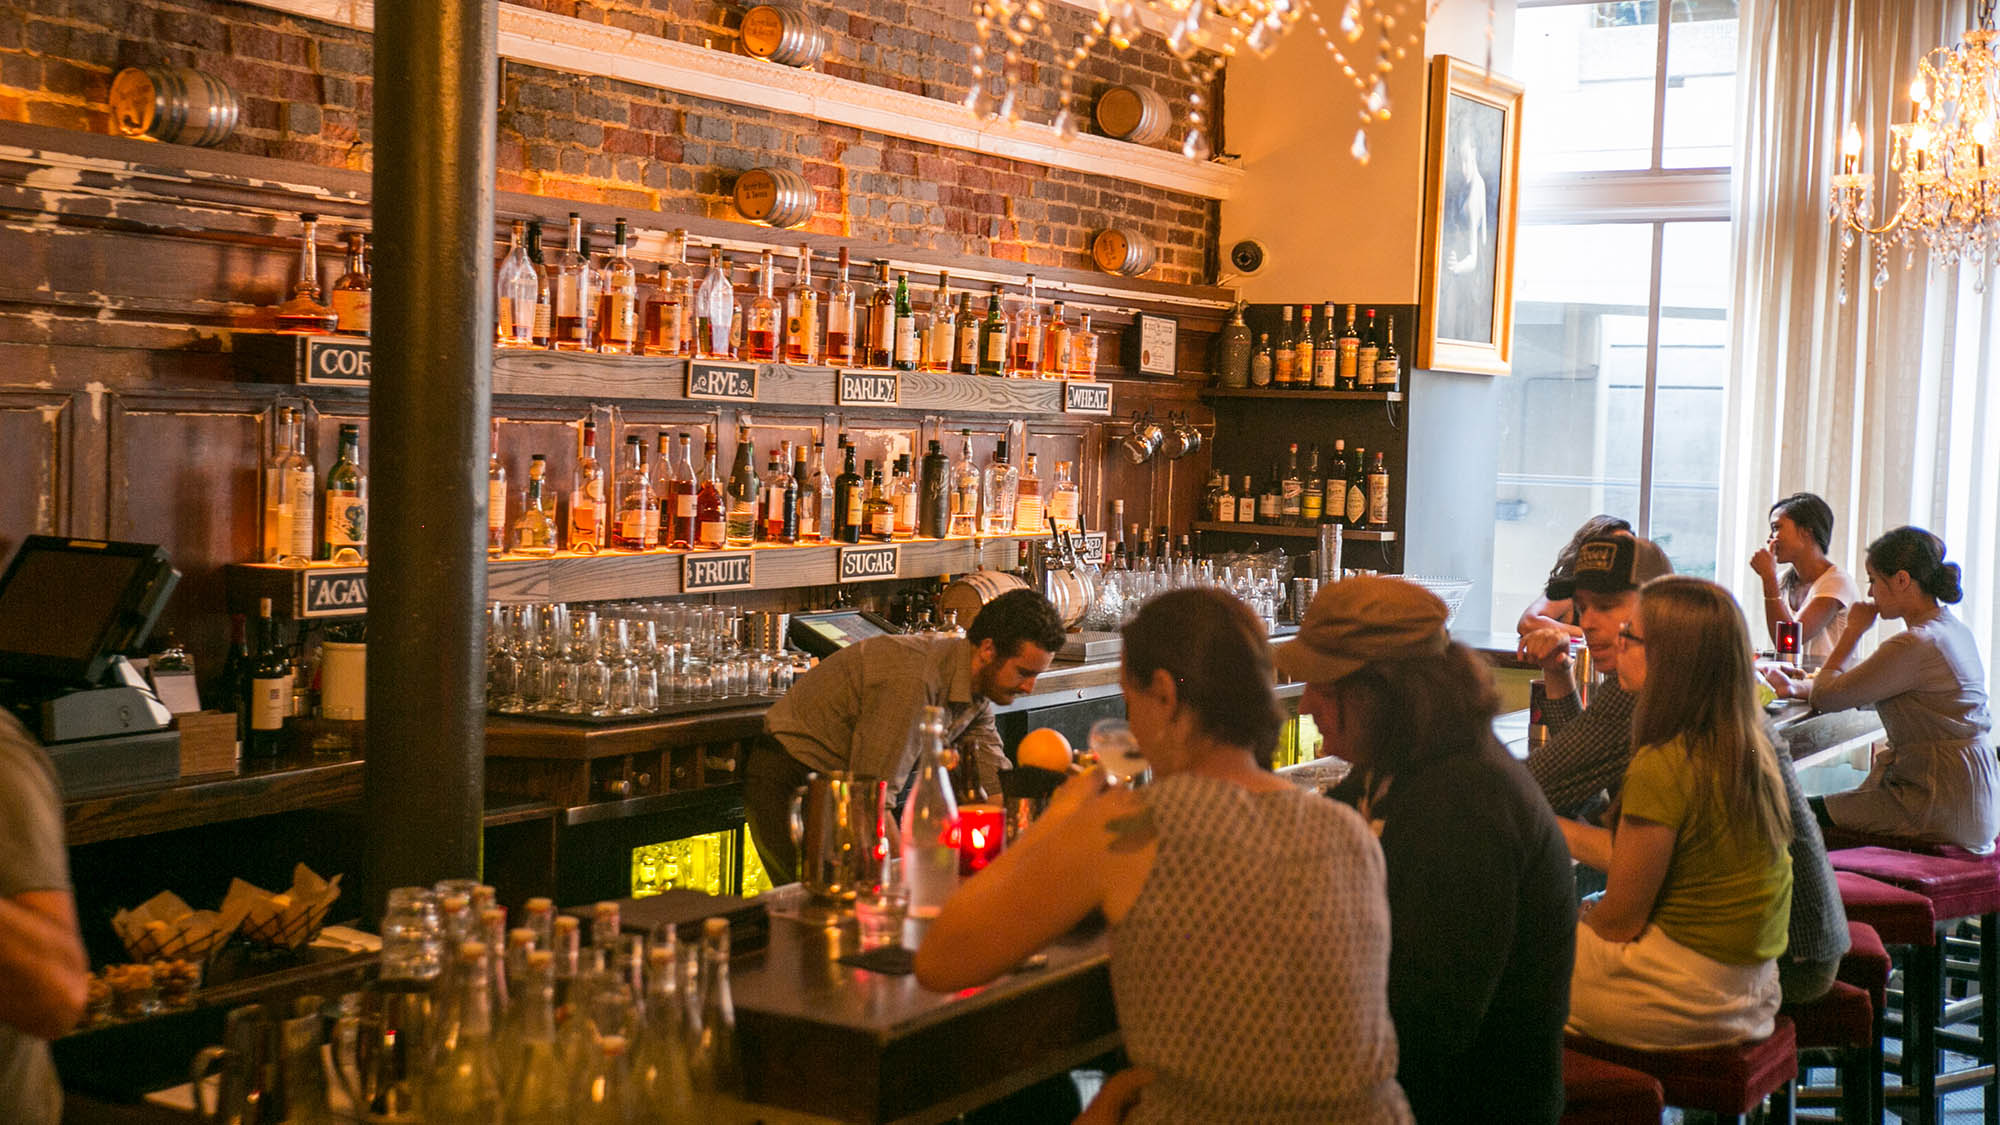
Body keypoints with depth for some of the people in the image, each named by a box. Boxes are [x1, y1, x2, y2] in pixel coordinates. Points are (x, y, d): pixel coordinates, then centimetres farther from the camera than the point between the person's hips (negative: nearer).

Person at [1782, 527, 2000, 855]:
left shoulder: (1914, 645, -21)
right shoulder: (1954, 630, 11)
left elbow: (1825, 697, -13)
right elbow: (1864, 689, 19)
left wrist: (1854, 628, -2)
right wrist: (1798, 688, 12)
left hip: (1941, 811, -10)